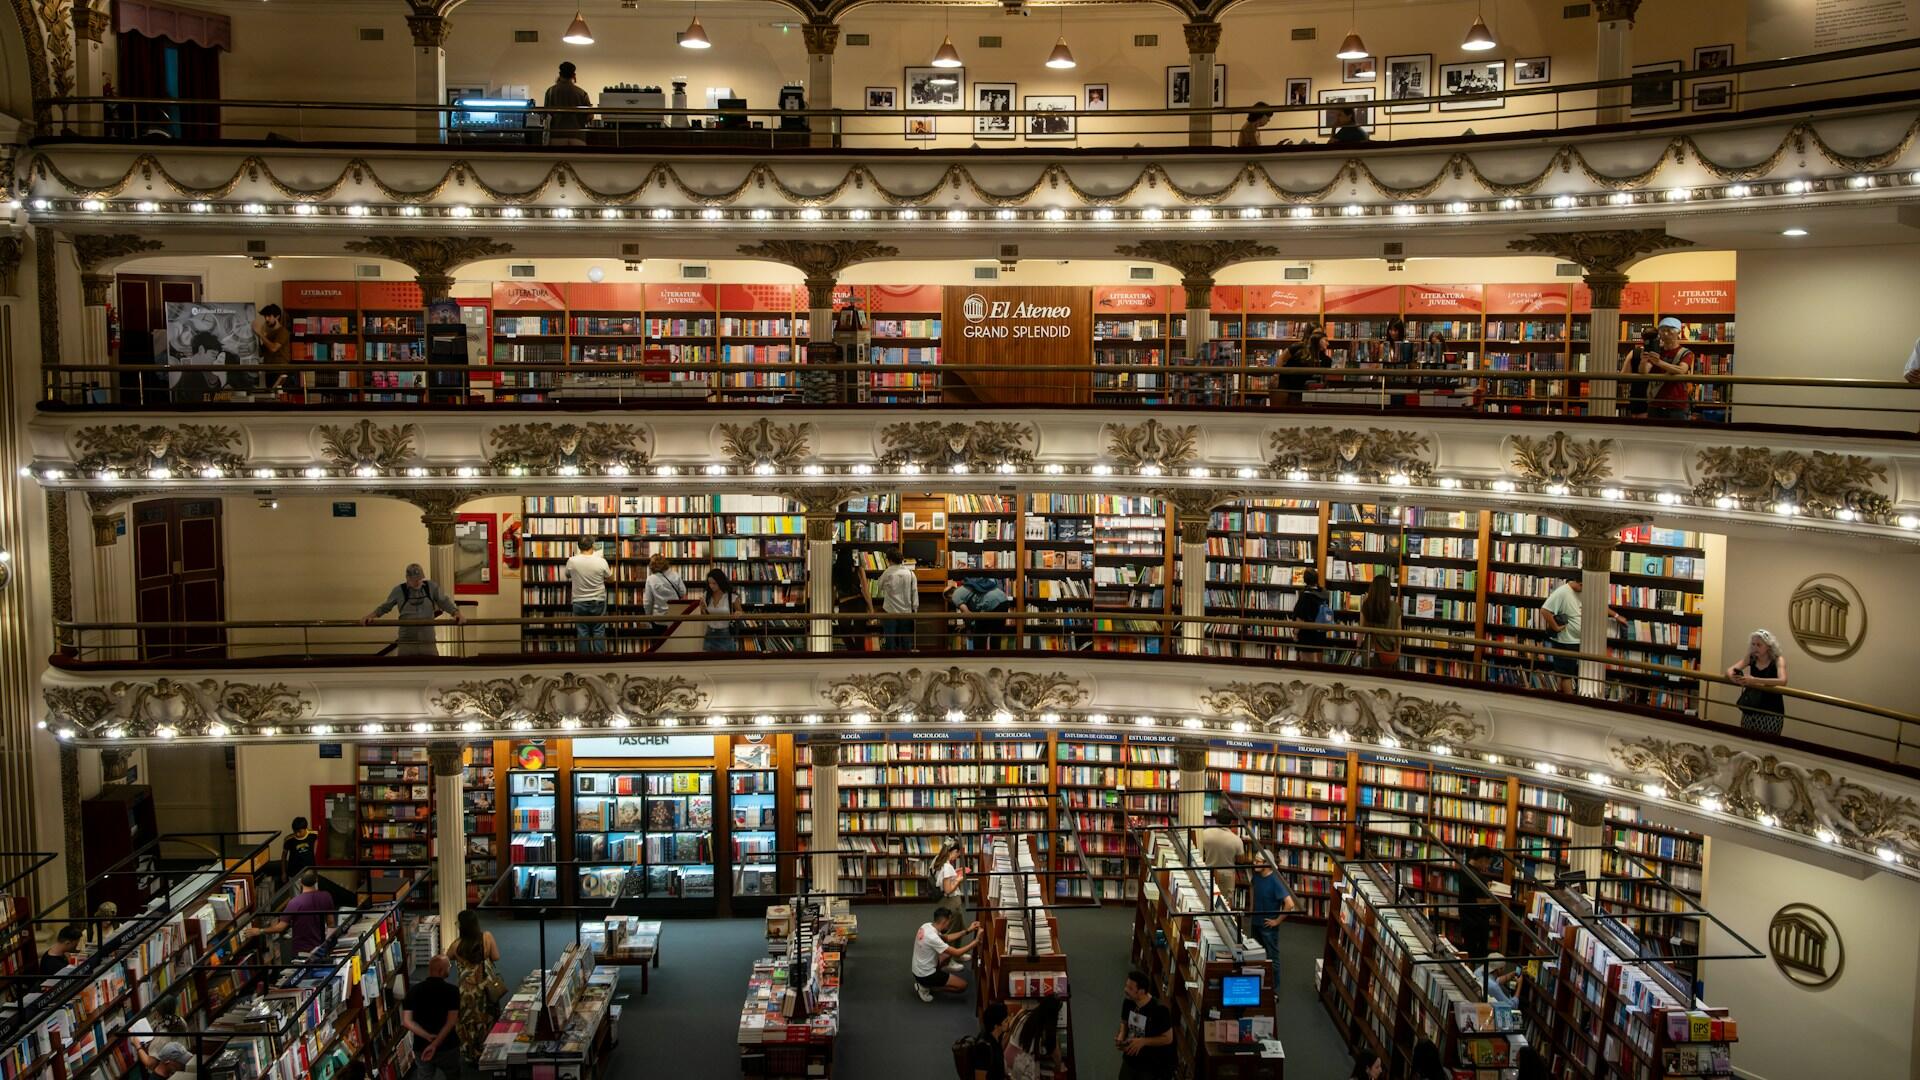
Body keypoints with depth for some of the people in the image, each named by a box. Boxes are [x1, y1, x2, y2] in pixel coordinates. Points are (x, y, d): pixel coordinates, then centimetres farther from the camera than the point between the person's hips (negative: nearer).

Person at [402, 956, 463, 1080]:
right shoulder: (452, 990, -14)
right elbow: (451, 1022, -21)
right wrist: (436, 1044, -21)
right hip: (447, 1046, -2)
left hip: (421, 1046, 2)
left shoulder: (413, 990, -4)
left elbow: (406, 1021, -10)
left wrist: (428, 1037, -14)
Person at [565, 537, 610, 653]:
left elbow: (568, 576, 10)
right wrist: (612, 570, 25)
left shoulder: (572, 561, -10)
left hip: (579, 602, 1)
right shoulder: (601, 561, -12)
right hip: (598, 601, 0)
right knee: (599, 632, 6)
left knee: (582, 633, 7)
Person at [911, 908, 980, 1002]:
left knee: (949, 953, 28)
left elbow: (947, 938, 11)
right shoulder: (932, 938, -31)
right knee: (962, 986, -2)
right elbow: (957, 953, -25)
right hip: (925, 975, -9)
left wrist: (967, 930, 5)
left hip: (919, 969, 9)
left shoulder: (927, 925, -5)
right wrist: (976, 941, -19)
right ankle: (925, 986, 0)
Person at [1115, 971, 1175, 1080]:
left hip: (1150, 1064, -5)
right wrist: (1121, 1036, -13)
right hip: (1129, 1059, 5)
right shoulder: (1128, 1002, -11)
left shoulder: (1159, 1010, -28)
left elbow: (1168, 1038, -19)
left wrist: (1143, 1041, -29)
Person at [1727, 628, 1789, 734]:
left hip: (1771, 712, -4)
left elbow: (1782, 681, -27)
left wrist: (1754, 680, -38)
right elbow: (1730, 670, -6)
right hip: (1751, 709, 4)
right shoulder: (1751, 658, 2)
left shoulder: (1778, 660, -10)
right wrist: (1733, 676, -31)